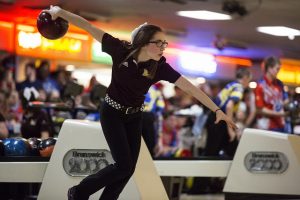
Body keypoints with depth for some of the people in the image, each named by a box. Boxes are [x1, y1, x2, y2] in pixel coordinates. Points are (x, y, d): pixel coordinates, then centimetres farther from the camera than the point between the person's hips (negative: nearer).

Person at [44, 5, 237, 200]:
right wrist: (60, 12, -21)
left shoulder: (160, 67, -17)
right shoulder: (121, 50, -23)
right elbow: (88, 27, -20)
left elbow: (190, 87, -20)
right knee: (124, 165, -13)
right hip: (112, 113, -4)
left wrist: (217, 109, -24)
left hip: (134, 117, 4)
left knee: (129, 168, 2)